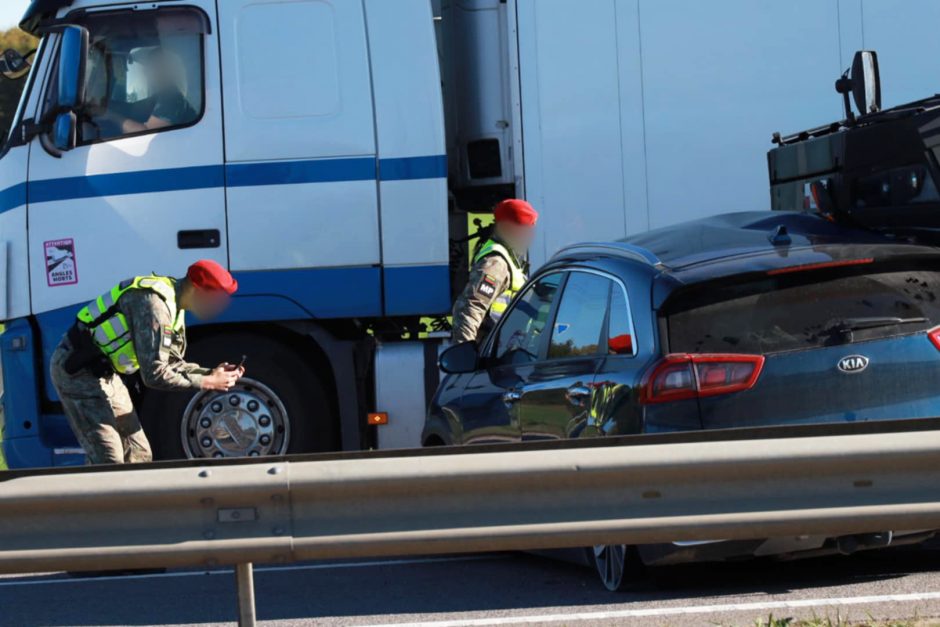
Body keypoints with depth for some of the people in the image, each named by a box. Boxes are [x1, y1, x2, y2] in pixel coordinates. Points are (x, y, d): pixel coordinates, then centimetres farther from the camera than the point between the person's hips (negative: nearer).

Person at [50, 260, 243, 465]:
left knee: (138, 456, 10)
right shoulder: (154, 304, -26)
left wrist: (210, 373, -1)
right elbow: (154, 374, -29)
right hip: (77, 369, -10)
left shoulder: (172, 304, 6)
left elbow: (171, 363, 14)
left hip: (103, 371, 10)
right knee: (108, 462, -16)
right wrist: (206, 382, -20)